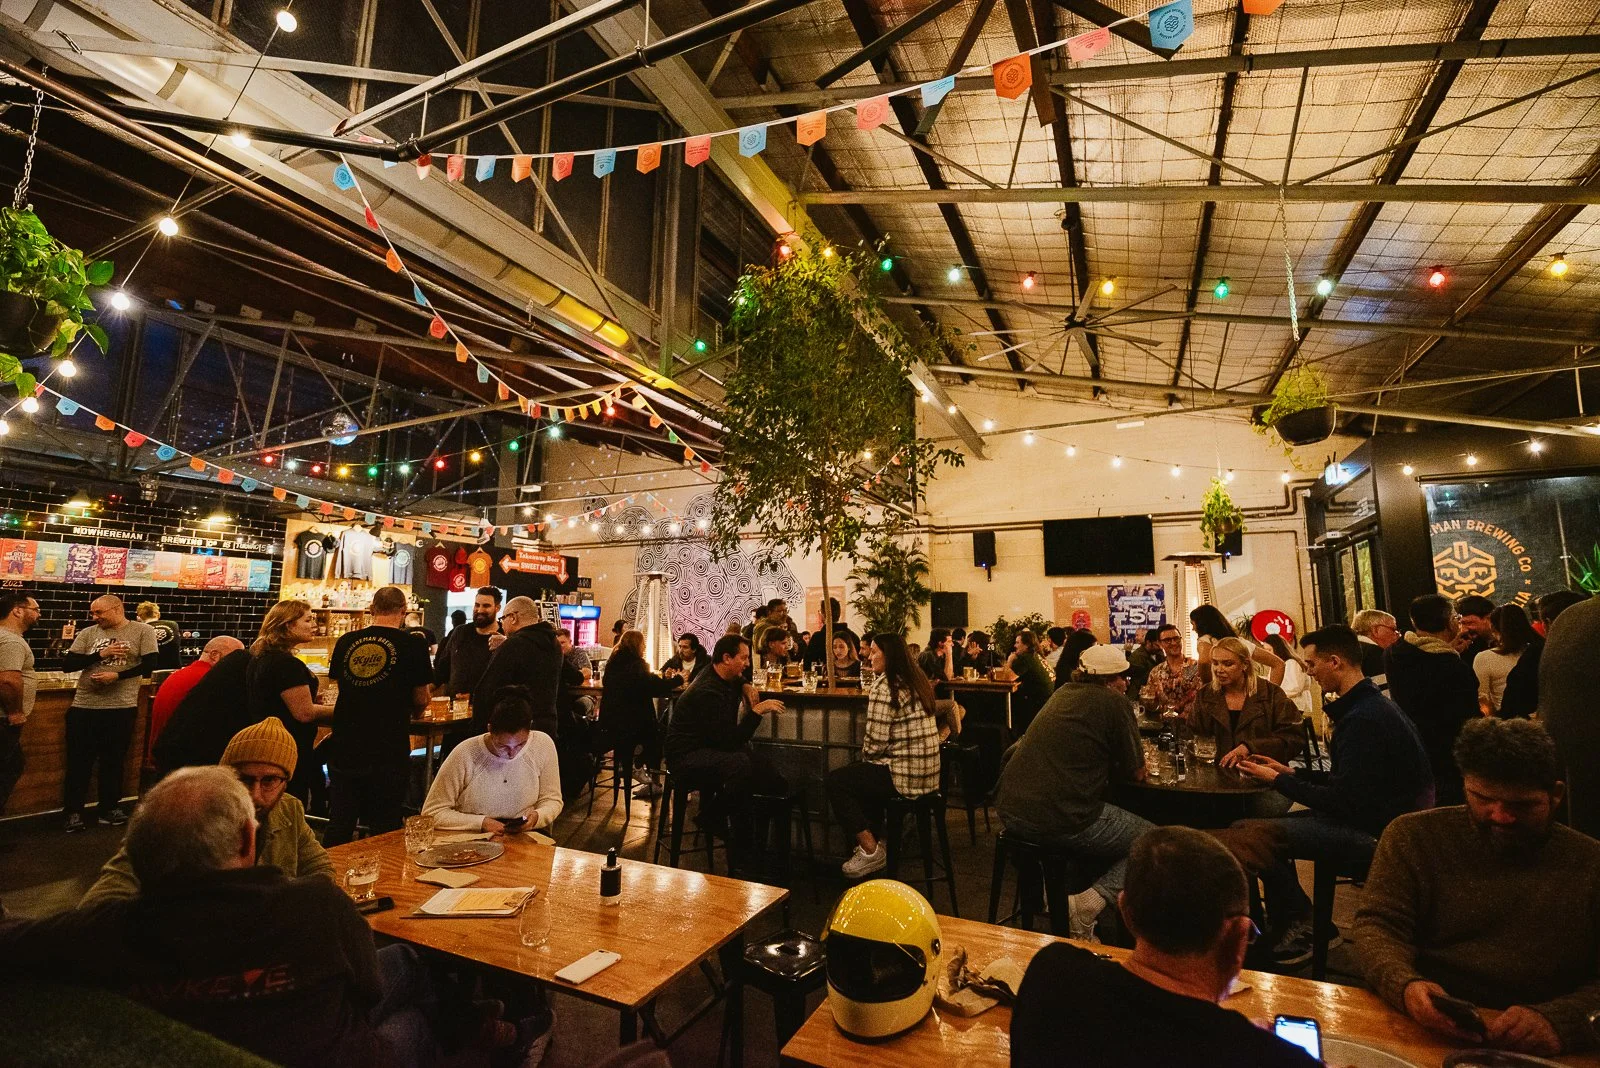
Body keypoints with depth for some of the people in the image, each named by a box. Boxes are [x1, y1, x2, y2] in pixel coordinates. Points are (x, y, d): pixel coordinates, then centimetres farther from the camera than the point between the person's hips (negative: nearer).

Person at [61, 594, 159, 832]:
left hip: (122, 707, -2)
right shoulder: (87, 634, 5)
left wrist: (117, 675, -19)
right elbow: (67, 664, 0)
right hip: (84, 706, 2)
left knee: (113, 760, 11)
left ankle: (109, 808, 23)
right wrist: (101, 654, -14)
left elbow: (149, 664, -8)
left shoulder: (142, 631, -3)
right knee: (79, 761, 7)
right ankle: (74, 811, 19)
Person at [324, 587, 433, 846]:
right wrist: (415, 710, 20)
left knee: (338, 828, 17)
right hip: (389, 754, -4)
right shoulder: (413, 644, -9)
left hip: (344, 749, 4)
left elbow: (340, 685, 18)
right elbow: (421, 700, -3)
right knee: (384, 831, 9)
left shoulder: (346, 641, 3)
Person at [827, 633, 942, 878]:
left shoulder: (884, 687, -17)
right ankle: (876, 839, 32)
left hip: (904, 776, -10)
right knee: (863, 773, 30)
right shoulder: (917, 680, 10)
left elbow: (875, 741, -19)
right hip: (927, 772, 10)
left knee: (835, 781, 1)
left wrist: (865, 755, 3)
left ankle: (870, 850, 6)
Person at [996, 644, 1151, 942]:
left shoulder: (1064, 692, 16)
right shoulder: (1113, 701, -5)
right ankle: (1091, 901, -6)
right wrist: (1138, 764, 23)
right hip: (1063, 821, -8)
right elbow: (1137, 772, 3)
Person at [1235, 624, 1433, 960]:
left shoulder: (1363, 719, -23)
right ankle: (1294, 923, 18)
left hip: (1373, 833, -11)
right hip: (1375, 818, 11)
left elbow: (1342, 803, -22)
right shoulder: (1372, 705, 11)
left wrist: (1277, 781, -11)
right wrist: (1290, 772, 11)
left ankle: (1298, 928, 2)